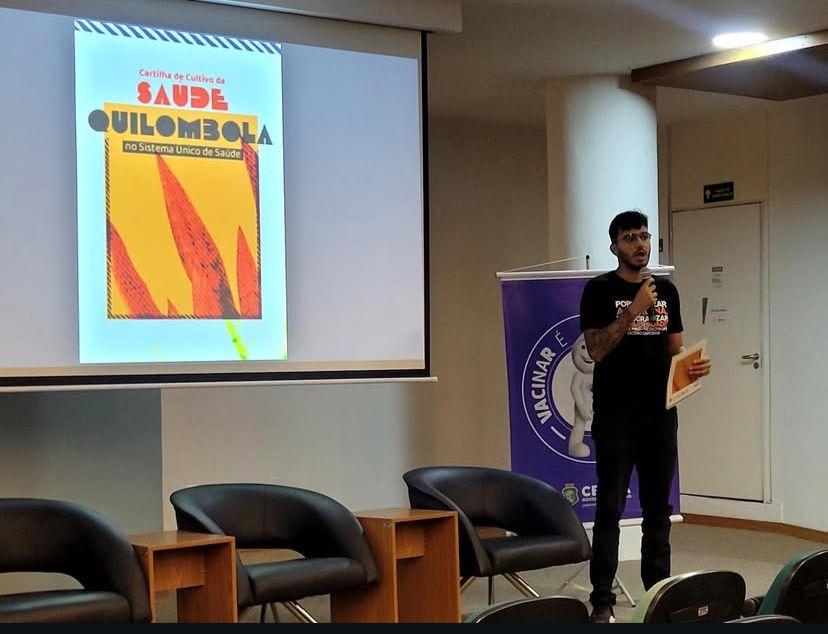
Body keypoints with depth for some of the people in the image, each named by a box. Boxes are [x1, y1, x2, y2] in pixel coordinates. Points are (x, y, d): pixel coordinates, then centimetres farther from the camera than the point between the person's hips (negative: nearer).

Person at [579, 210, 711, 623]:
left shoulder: (666, 290, 12)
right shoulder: (599, 290, -4)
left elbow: (674, 350, 16)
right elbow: (596, 350, -12)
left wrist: (693, 367, -5)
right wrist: (634, 310, -19)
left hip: (660, 414, 5)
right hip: (615, 416, -5)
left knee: (658, 507, 10)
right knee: (610, 508, -4)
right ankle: (602, 602, -1)